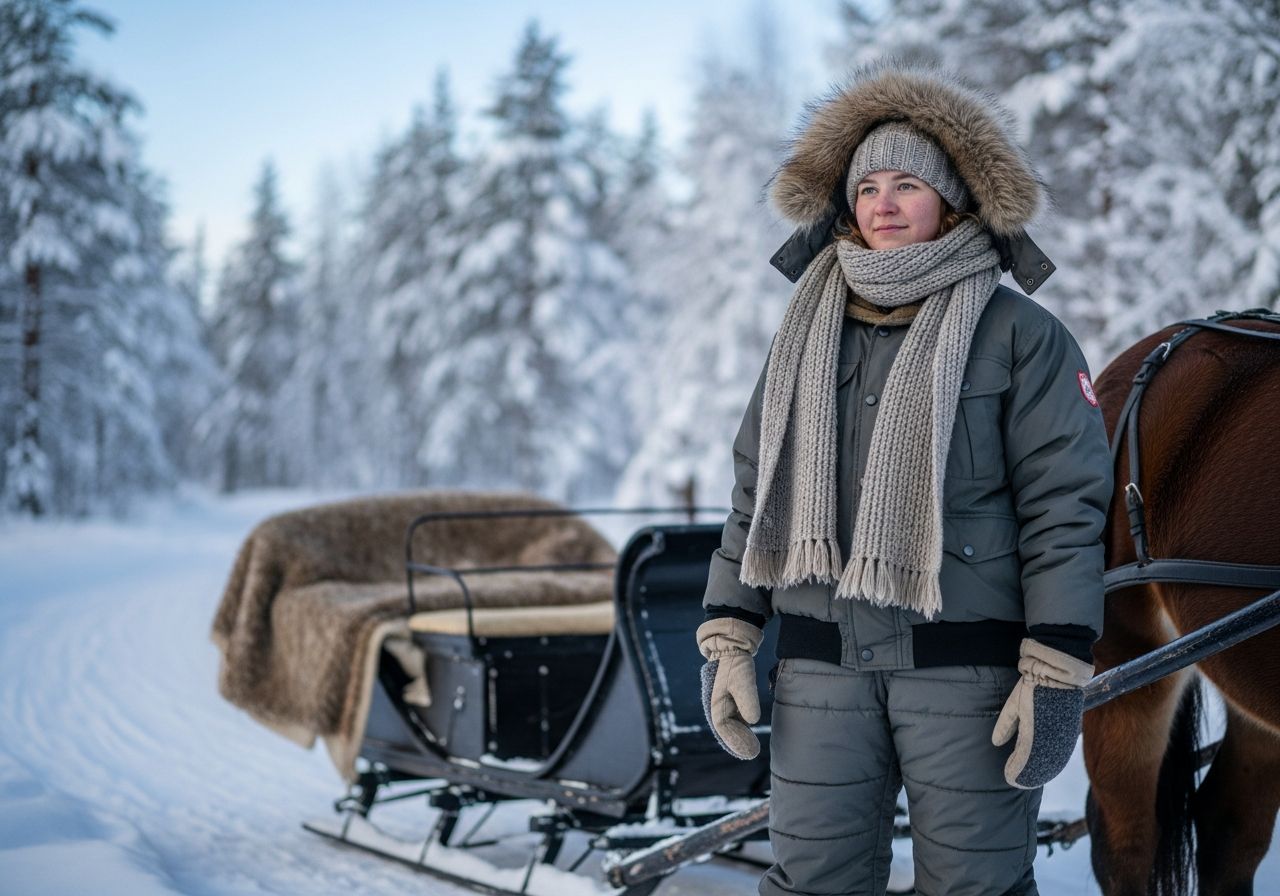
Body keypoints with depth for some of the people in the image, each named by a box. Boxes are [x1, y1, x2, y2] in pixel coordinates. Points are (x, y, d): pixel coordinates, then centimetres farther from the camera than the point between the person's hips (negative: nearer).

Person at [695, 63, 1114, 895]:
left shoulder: (1023, 336, -3)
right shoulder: (808, 335, 12)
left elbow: (1065, 507, -8)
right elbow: (754, 495, 14)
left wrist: (1055, 674, -14)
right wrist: (728, 641, 6)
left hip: (967, 667, -4)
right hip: (823, 671, 4)